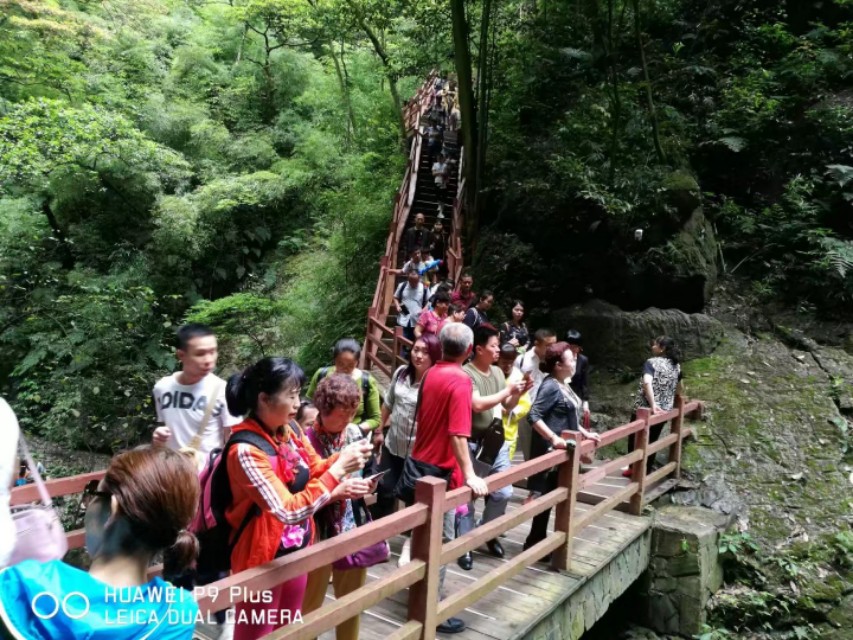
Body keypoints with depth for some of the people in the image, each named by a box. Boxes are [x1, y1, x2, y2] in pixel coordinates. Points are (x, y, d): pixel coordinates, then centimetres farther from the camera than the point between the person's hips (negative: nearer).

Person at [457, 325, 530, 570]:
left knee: (503, 492, 12)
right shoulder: (466, 373, -14)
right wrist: (508, 390, -19)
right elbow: (478, 404, -26)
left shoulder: (498, 372, 9)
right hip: (474, 445, -7)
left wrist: (518, 394, -4)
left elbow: (507, 407, 15)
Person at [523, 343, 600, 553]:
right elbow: (533, 416, -27)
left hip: (560, 451, 10)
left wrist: (585, 433, 17)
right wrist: (554, 438, -32)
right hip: (549, 450, -10)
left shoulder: (563, 385, 11)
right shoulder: (551, 386, -19)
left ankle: (537, 540, 27)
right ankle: (535, 542, 12)